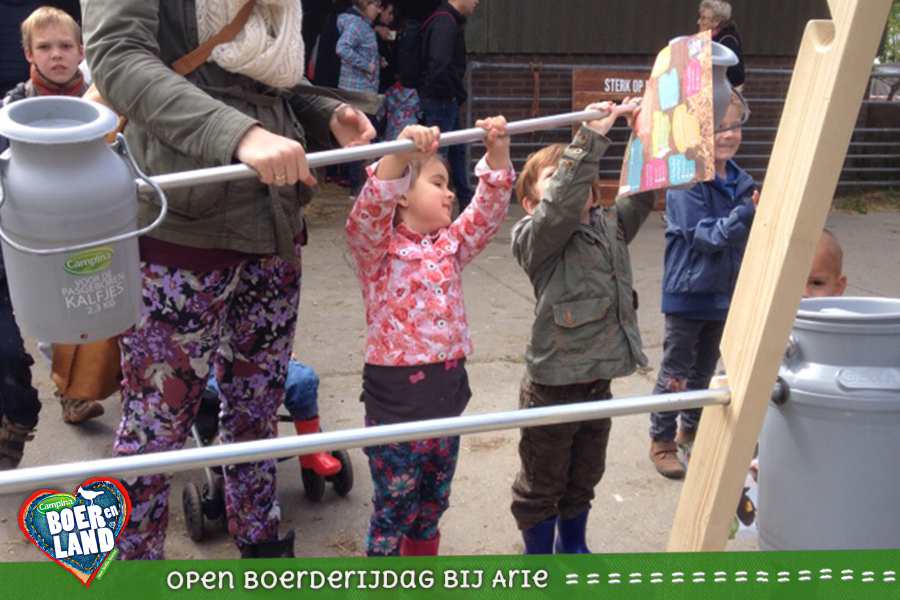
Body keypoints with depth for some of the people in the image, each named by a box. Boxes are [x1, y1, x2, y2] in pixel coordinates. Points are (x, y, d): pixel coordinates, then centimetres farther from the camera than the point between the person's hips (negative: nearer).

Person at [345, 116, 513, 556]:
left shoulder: (452, 245, 8)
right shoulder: (378, 248, -9)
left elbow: (490, 208, 1)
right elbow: (370, 210, -29)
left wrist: (497, 151, -14)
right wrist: (401, 151, -42)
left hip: (447, 396, 6)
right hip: (395, 403, -6)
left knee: (432, 504, 20)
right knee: (394, 509, 7)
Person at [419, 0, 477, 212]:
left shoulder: (451, 21, 13)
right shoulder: (445, 22, -19)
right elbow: (439, 66, -28)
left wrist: (458, 93, 6)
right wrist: (458, 93, -15)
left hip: (447, 100, 10)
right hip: (441, 99, -10)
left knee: (457, 151, 18)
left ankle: (467, 202, 30)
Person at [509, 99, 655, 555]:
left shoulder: (611, 226, 6)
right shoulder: (537, 238, -16)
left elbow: (643, 189, 1)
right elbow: (562, 203, -34)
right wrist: (591, 136, -37)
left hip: (598, 380, 7)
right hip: (552, 385, -6)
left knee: (585, 475, 24)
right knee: (542, 482, 13)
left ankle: (573, 546, 46)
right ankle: (538, 555, 33)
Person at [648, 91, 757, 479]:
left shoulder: (740, 181, 3)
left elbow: (744, 237, 13)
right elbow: (705, 236, -23)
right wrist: (747, 213, -33)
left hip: (723, 292, 7)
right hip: (688, 291, -6)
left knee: (705, 367, 20)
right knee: (675, 371, 5)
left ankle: (691, 429, 37)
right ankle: (661, 441, 19)